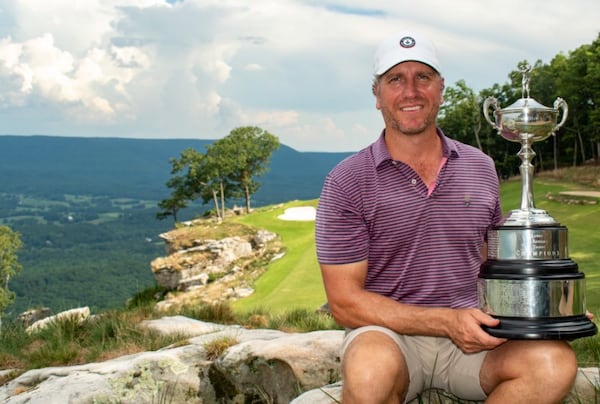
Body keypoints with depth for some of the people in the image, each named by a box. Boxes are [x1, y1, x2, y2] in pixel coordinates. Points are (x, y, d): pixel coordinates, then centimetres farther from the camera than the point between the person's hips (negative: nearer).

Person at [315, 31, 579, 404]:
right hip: (390, 333, -4)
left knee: (556, 363, -26)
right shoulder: (347, 182, -3)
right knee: (371, 370, -39)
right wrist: (448, 321, -17)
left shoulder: (481, 168, 11)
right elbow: (345, 302, -7)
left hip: (471, 332, 4)